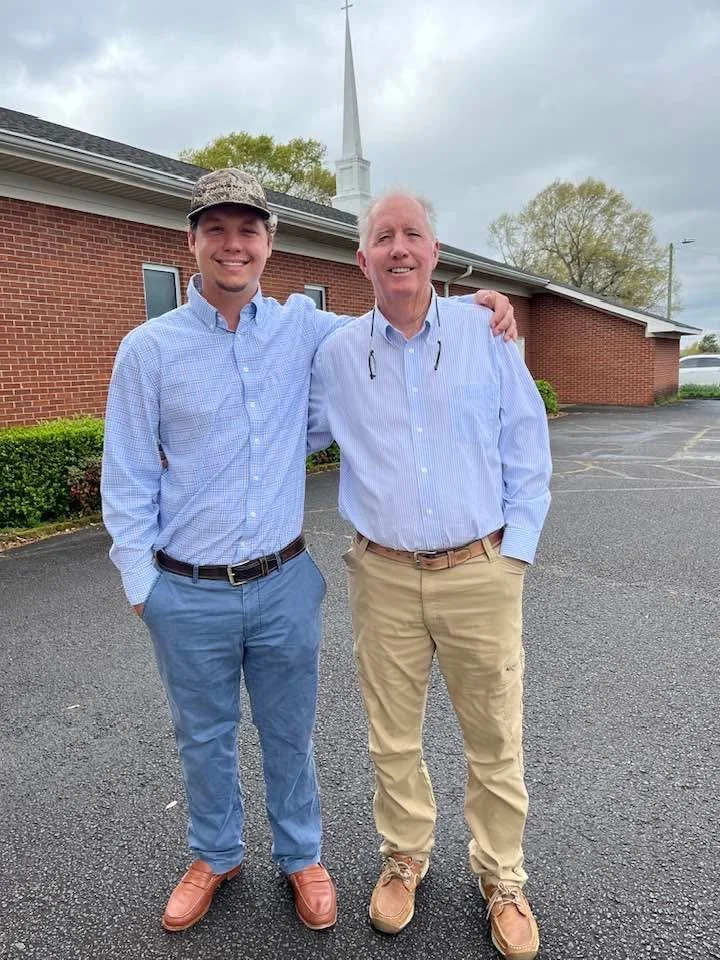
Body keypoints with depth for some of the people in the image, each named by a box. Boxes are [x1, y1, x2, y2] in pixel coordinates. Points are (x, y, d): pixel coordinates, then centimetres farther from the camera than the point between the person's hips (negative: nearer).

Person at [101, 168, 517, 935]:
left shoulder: (302, 328, 0)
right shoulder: (147, 349, -5)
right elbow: (127, 481, -1)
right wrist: (141, 584, -2)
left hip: (284, 583, 1)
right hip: (188, 593, 0)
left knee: (288, 735, 18)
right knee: (203, 738, 19)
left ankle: (300, 856, 43)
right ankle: (214, 856, 46)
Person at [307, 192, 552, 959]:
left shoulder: (485, 333, 1)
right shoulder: (336, 353, 4)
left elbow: (526, 448, 3)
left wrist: (515, 549, -2)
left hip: (479, 572, -1)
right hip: (384, 575, 1)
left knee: (495, 739, 12)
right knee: (392, 737, 15)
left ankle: (501, 877, 36)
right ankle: (404, 857, 41)